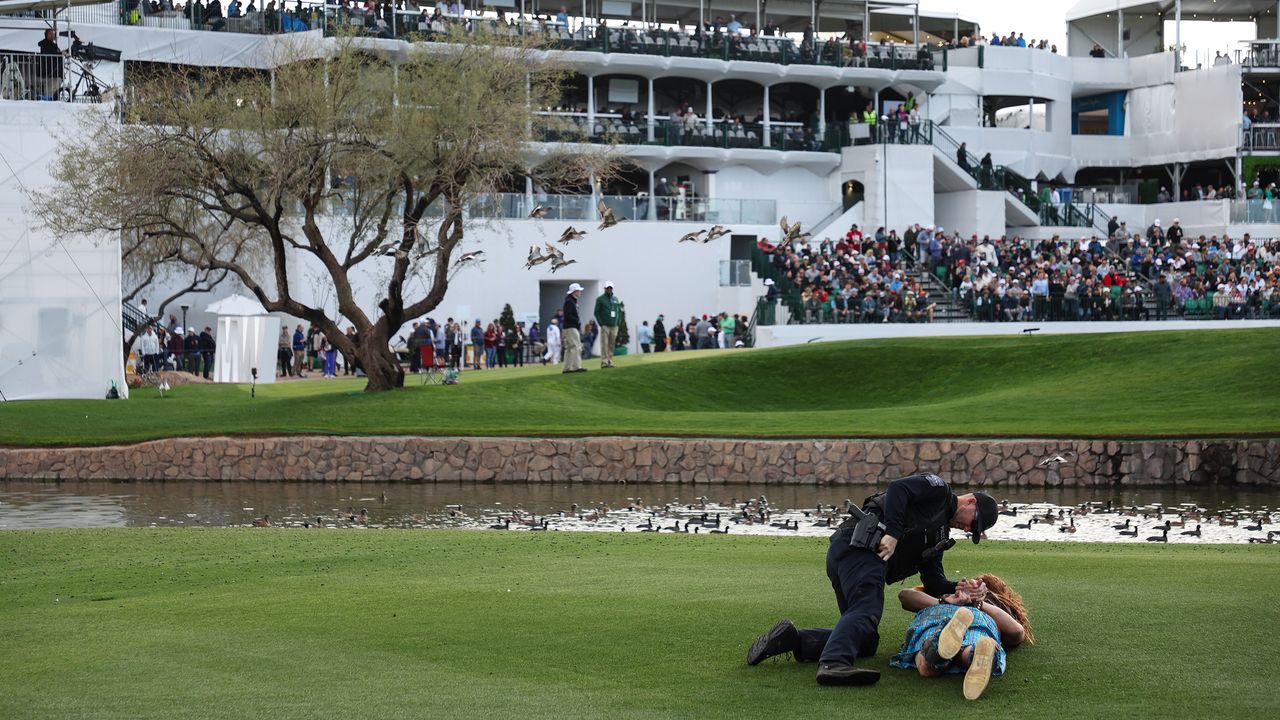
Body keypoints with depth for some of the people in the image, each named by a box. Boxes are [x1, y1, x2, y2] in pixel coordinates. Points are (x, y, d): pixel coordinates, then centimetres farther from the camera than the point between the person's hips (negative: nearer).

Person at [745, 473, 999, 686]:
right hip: (859, 545, -10)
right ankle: (833, 664, -54)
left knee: (866, 643, 5)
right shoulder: (938, 488, 8)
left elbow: (933, 582, 25)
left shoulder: (939, 534, 33)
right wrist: (893, 533, -19)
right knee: (866, 611, -31)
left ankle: (791, 639, -4)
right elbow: (898, 488, -11)